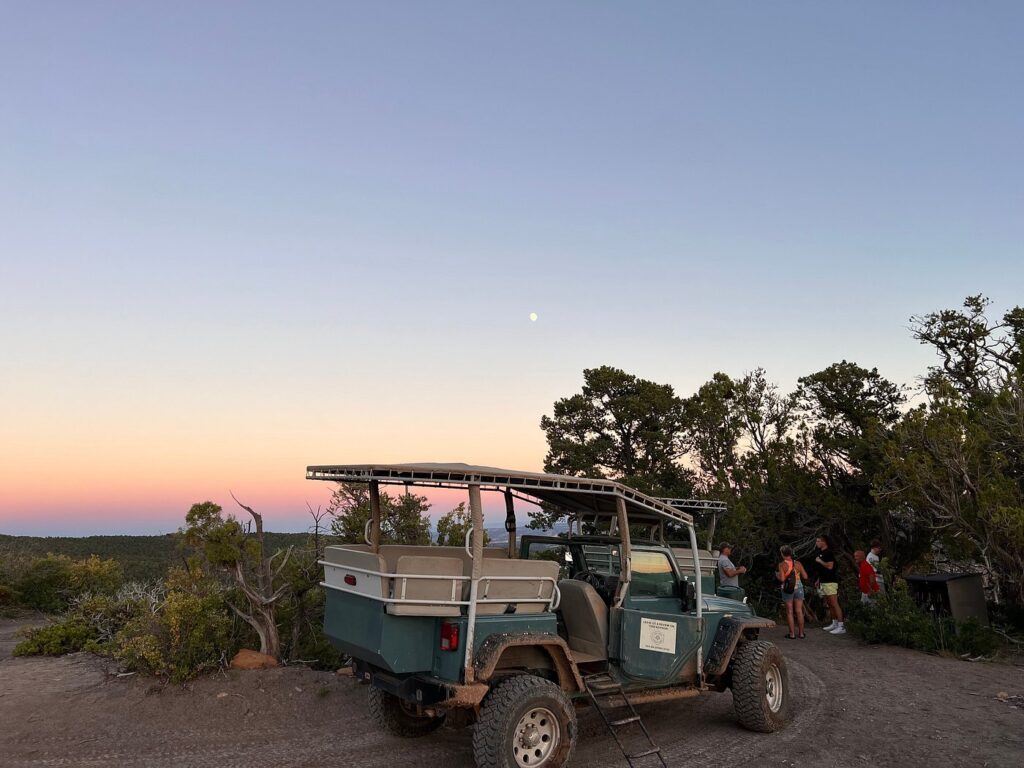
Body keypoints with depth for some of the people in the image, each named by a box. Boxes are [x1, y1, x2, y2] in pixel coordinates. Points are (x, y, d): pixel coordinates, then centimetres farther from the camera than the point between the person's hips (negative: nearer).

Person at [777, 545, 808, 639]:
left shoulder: (782, 565, -11)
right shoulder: (798, 563, -2)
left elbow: (782, 579, -18)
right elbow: (805, 577, -1)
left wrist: (777, 574, 3)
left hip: (788, 589, -3)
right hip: (799, 588, 3)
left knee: (789, 612, 6)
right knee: (799, 611, 8)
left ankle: (792, 634, 7)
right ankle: (801, 633, 12)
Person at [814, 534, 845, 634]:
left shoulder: (828, 552, -13)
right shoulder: (821, 553, 16)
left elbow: (830, 566, -24)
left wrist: (820, 561, -13)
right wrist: (819, 580, 22)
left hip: (830, 582, -10)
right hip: (823, 582, 10)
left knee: (834, 604, -10)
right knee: (829, 604, 13)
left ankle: (841, 627, -10)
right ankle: (834, 623, 21)